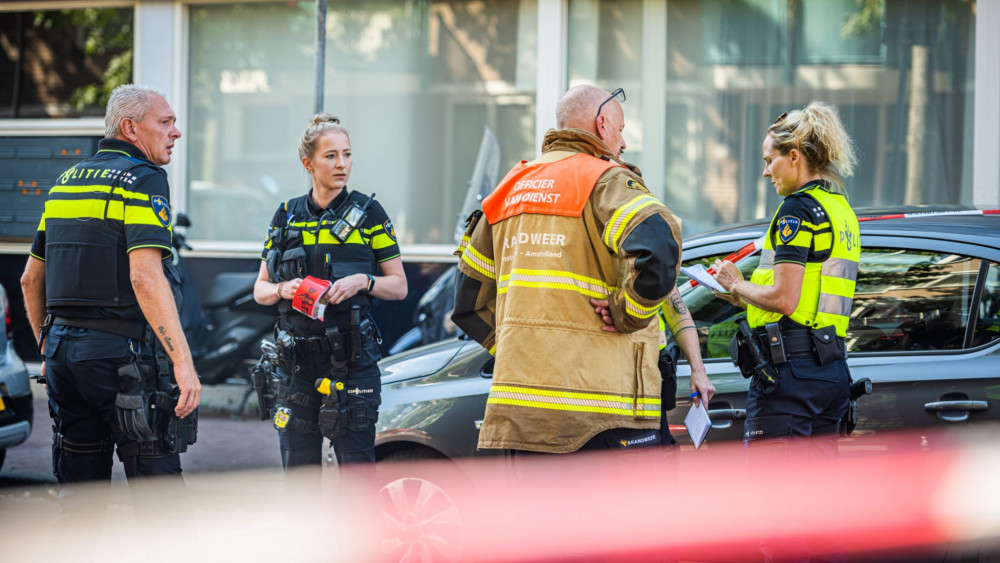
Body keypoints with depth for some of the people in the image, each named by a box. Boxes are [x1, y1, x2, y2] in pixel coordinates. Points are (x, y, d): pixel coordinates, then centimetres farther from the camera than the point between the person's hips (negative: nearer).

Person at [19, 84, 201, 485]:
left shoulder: (67, 181, 17)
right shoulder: (143, 180, -7)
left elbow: (31, 279, 21)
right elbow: (145, 276, -21)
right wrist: (183, 361, -24)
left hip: (62, 345, 8)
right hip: (121, 349, -8)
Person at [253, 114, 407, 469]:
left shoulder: (368, 213, 3)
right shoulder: (288, 216, 10)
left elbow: (399, 286, 5)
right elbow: (260, 290, 14)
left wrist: (363, 281, -14)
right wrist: (283, 289, -8)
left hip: (352, 358, -3)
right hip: (297, 359, 3)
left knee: (356, 465, -7)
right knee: (298, 467, 5)